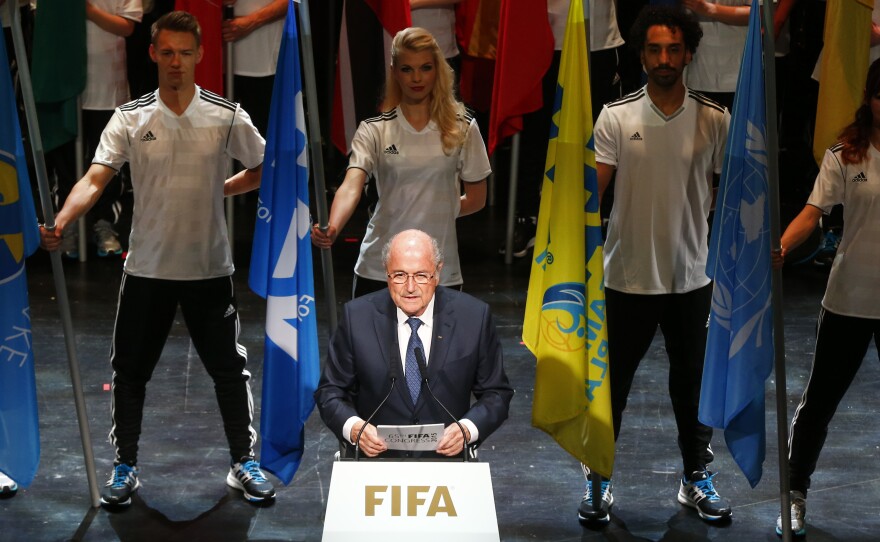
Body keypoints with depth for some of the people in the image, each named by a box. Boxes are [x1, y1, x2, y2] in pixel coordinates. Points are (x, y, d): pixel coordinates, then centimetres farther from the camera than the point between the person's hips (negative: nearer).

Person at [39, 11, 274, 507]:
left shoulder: (227, 116, -2)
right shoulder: (130, 118, -3)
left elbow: (265, 168, 11)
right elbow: (96, 178, -13)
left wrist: (221, 189, 1)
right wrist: (60, 223, -28)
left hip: (210, 268, 0)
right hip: (147, 268, 0)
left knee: (230, 369, 6)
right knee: (130, 370, 6)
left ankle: (245, 463, 22)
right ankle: (126, 467, 22)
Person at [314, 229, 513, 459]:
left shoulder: (474, 317, 0)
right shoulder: (357, 317, 0)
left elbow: (496, 394, 8)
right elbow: (330, 391, 7)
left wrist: (468, 429, -13)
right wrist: (353, 427, -15)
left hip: (445, 455, 1)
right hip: (373, 455, -1)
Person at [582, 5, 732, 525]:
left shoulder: (715, 120, -2)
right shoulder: (616, 116, -7)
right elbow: (591, 189, -10)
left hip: (692, 278, 2)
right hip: (629, 277, -1)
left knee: (693, 383, 15)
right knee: (611, 384, 8)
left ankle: (697, 478, 32)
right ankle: (599, 479, 23)